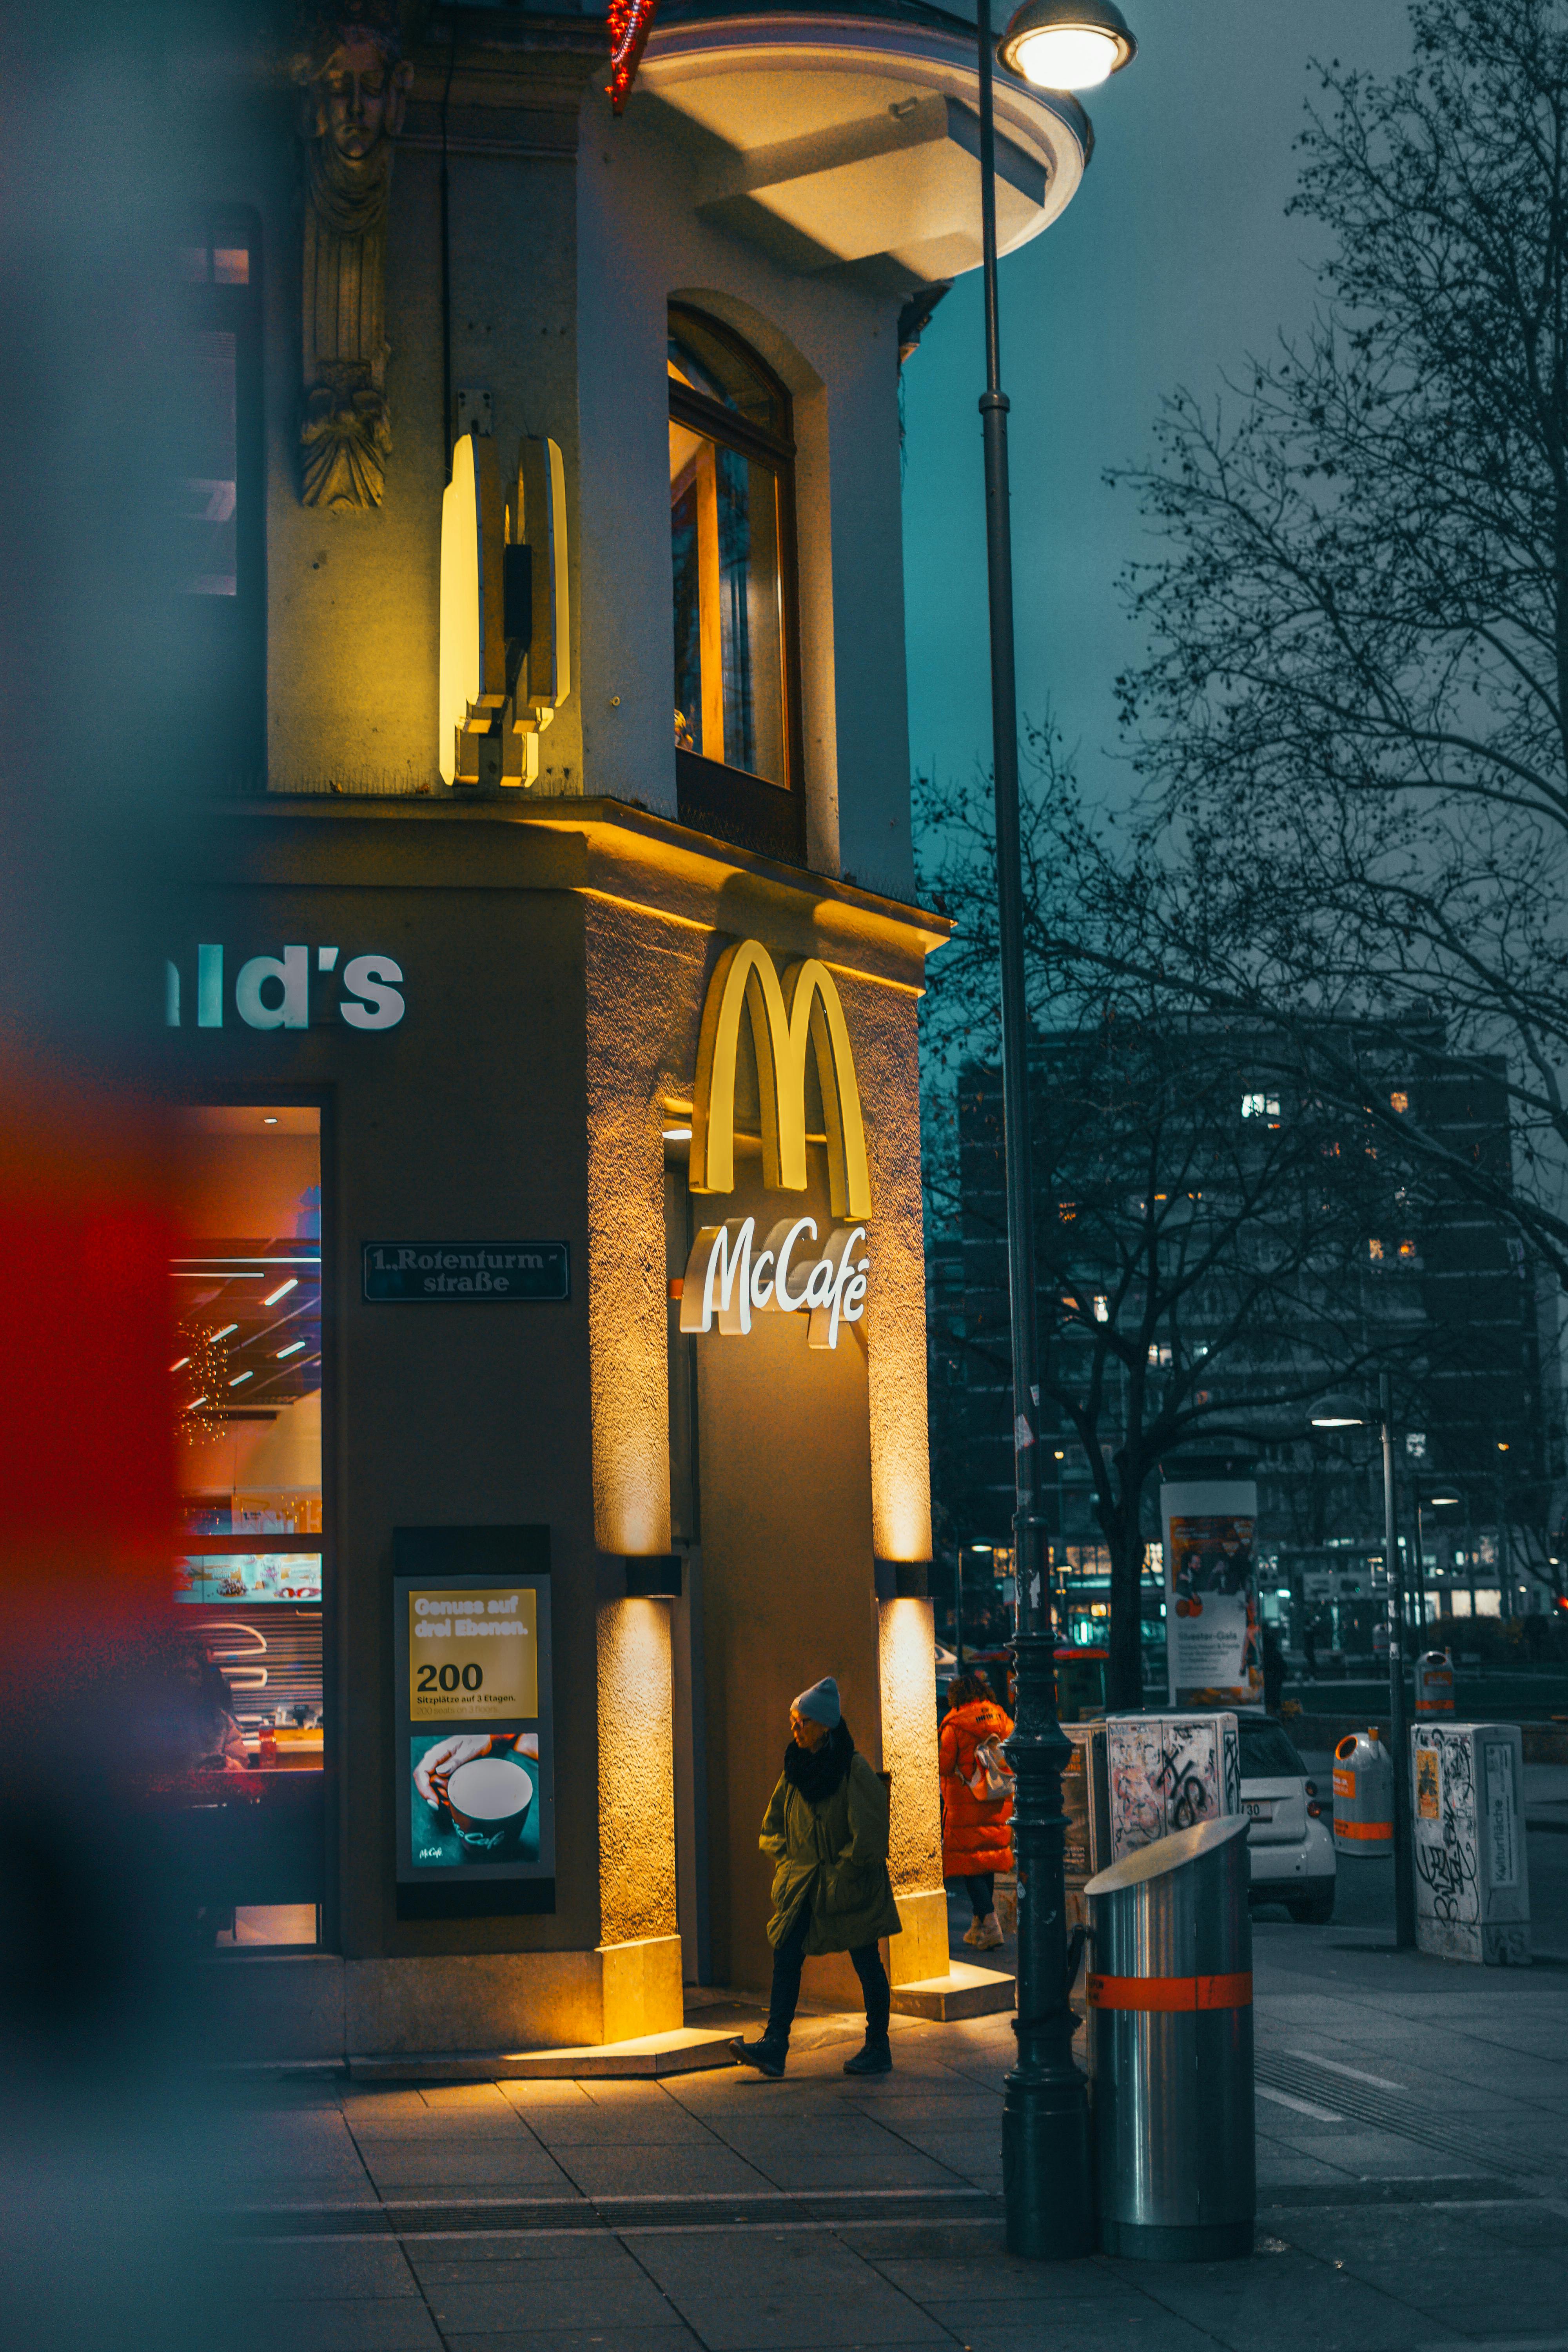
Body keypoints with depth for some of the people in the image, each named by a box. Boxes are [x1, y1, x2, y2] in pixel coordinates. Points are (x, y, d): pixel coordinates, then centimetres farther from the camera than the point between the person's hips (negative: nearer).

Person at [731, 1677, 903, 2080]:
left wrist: (841, 1874, -12)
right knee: (785, 1954, -7)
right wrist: (786, 1862, 5)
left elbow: (867, 1835, -13)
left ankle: (879, 2049, 15)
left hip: (850, 1886, -6)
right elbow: (774, 1822, 17)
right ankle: (774, 2046, -10)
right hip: (803, 1884, 6)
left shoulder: (854, 1770, -13)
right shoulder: (796, 1768, 7)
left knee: (866, 1962, 4)